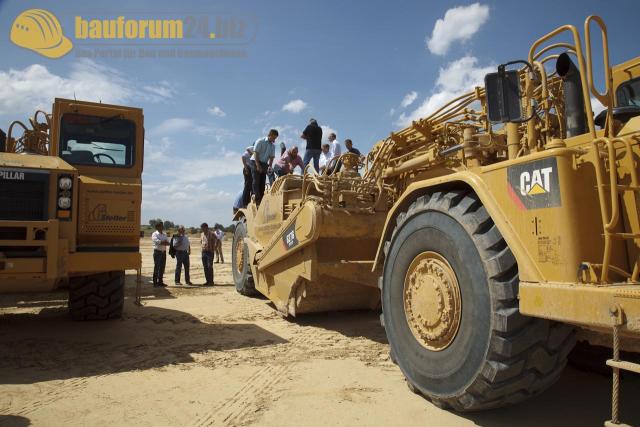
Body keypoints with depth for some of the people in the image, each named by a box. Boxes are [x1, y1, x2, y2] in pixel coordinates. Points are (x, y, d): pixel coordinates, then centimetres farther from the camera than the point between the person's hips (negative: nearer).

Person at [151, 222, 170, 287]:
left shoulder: (165, 234, 14)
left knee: (162, 267, 8)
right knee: (156, 267, -6)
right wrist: (164, 242, -7)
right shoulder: (154, 234, -4)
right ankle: (155, 283, -2)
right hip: (157, 252, -6)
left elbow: (168, 243, 4)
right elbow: (158, 242, -19)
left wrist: (161, 242, -14)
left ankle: (160, 282, 16)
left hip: (164, 252, 6)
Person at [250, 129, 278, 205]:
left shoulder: (272, 146, 9)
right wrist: (258, 165, -19)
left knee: (262, 182, 3)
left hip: (264, 164, 6)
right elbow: (255, 153, -13)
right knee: (256, 181, -9)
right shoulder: (260, 141, -7)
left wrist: (269, 166, -11)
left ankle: (261, 199, 6)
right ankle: (256, 199, -11)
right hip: (255, 163, -6)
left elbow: (271, 157, 6)